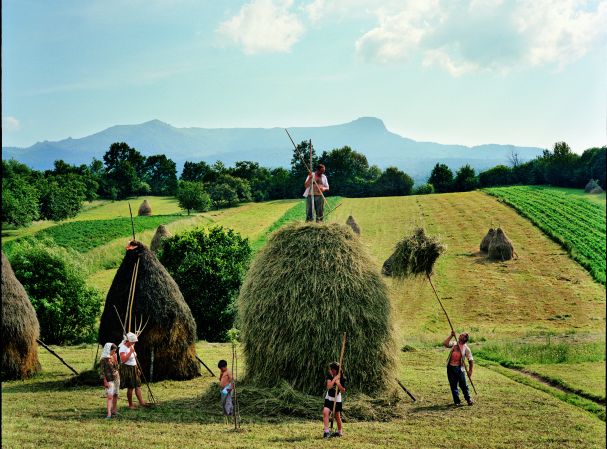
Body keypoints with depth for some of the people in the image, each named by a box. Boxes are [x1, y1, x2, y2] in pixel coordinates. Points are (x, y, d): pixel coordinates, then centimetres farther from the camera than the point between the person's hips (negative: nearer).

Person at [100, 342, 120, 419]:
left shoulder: (113, 357, 8)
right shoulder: (104, 359, -12)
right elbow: (102, 372, -13)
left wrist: (115, 359, 4)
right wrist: (105, 382, -16)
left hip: (116, 378, 7)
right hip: (109, 380, -7)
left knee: (115, 395, 12)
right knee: (110, 396, -15)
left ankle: (114, 411, 23)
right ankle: (109, 414, -20)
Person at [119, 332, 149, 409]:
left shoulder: (131, 346, 9)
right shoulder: (123, 348, -16)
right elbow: (123, 360, -28)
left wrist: (137, 368, 22)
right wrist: (130, 351, -28)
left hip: (134, 368, 8)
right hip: (127, 369, -8)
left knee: (138, 386, 4)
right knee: (130, 388, -2)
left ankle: (141, 402, 5)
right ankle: (130, 405, 8)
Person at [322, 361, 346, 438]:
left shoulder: (342, 378, -13)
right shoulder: (329, 375, -8)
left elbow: (343, 390, -12)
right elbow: (329, 386, -20)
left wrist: (338, 384, -27)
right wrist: (335, 379, -27)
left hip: (337, 400, -2)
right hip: (328, 398, 2)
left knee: (337, 416, 6)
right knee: (325, 412, -19)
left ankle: (340, 431, 29)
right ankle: (326, 431, -20)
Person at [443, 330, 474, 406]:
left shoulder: (466, 348, 3)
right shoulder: (454, 344, 11)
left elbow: (471, 360, 0)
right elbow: (445, 344, -6)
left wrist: (470, 370, -9)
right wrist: (451, 336, -7)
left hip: (460, 368, -3)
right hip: (450, 367, 3)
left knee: (463, 385, -2)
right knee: (453, 385, 5)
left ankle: (468, 399, 16)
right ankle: (457, 401, 14)